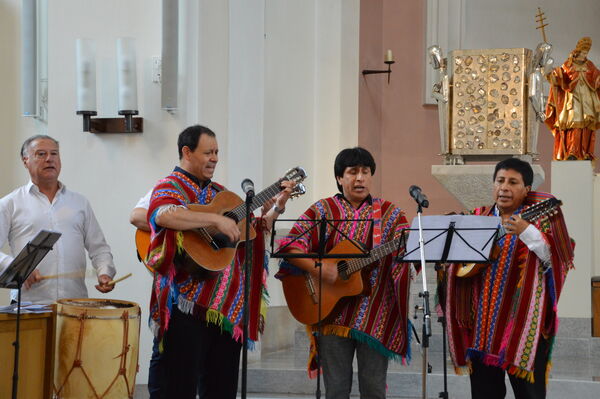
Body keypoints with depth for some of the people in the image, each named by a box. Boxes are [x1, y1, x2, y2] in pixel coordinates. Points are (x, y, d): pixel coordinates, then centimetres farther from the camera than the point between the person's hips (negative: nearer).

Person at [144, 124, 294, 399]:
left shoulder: (218, 192, 19)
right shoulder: (171, 187, -5)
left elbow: (253, 228, 25)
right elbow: (163, 214, -30)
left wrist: (277, 206, 10)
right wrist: (215, 219, -31)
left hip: (228, 305, 7)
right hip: (188, 304, -7)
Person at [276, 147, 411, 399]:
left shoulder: (389, 214, 8)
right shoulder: (322, 210, 5)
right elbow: (290, 246, -4)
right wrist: (317, 269, -18)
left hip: (375, 316, 1)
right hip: (333, 313, 0)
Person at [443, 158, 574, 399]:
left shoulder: (538, 217, -1)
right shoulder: (479, 217, 13)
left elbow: (556, 258, -15)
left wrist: (527, 232, -28)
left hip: (522, 319, -4)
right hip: (482, 318, 5)